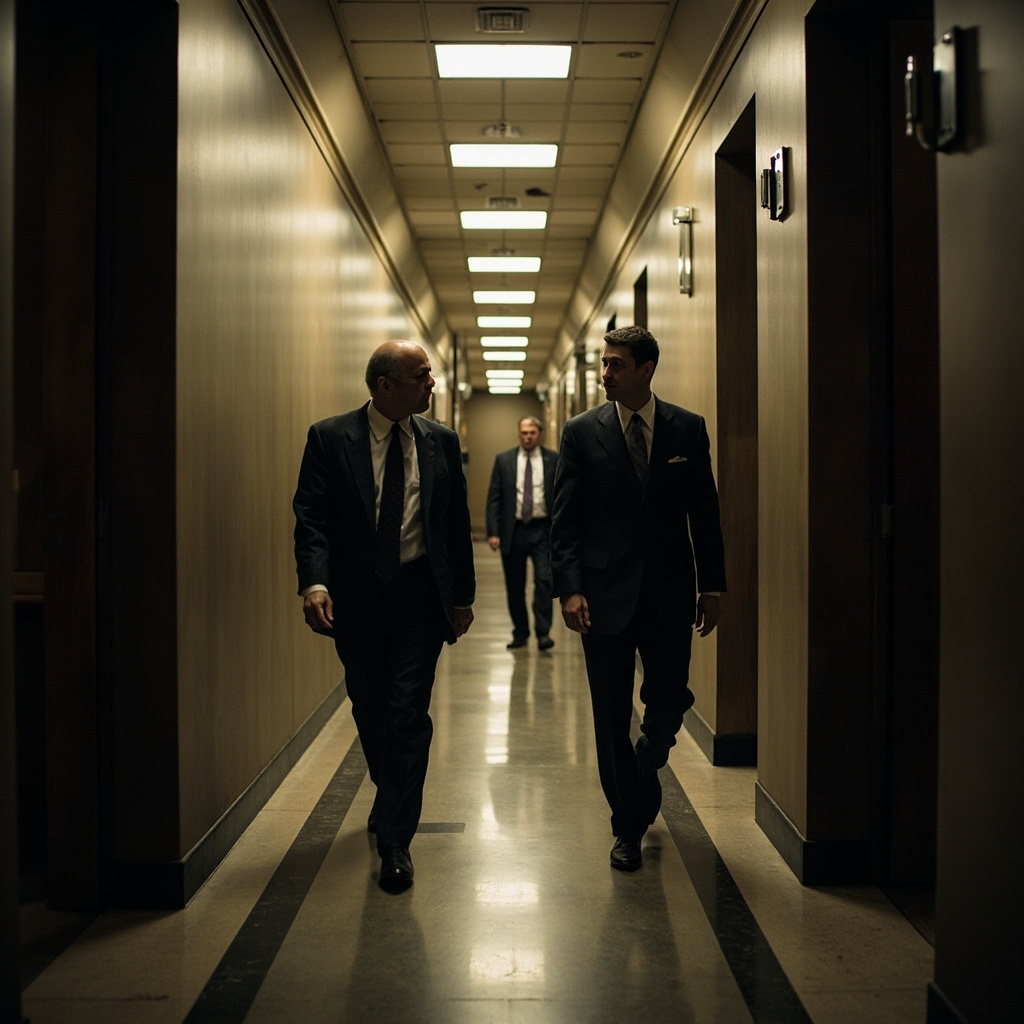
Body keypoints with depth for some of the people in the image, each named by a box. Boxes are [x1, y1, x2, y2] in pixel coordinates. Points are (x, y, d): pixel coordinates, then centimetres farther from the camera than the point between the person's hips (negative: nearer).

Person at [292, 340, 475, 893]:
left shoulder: (441, 442, 5)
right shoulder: (329, 438, -3)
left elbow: (457, 521, 9)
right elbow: (311, 517, -9)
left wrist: (463, 594, 9)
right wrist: (313, 582, -24)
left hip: (420, 596, 0)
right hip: (357, 597, 0)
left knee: (409, 716, -6)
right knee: (371, 713, 13)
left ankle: (396, 838, 2)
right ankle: (392, 803, 38)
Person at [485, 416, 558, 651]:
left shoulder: (553, 460, 3)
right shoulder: (504, 460, 4)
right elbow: (494, 498, 2)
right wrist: (493, 532, -6)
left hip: (542, 530, -1)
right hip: (513, 530, 1)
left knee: (544, 580, -11)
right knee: (515, 586, 7)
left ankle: (543, 632, -7)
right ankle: (520, 633, 19)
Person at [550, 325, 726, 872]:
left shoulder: (688, 428, 3)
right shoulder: (581, 432, 0)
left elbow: (704, 512, 5)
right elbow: (564, 519, -2)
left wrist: (711, 585, 2)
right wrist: (568, 588, -11)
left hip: (669, 592, 1)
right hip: (605, 592, -1)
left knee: (669, 700, 4)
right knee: (612, 717, 5)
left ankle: (643, 772, 37)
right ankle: (628, 827, 19)